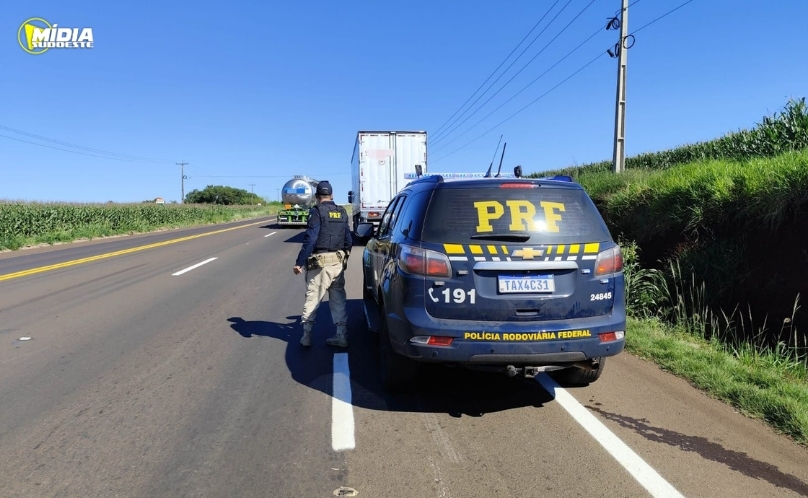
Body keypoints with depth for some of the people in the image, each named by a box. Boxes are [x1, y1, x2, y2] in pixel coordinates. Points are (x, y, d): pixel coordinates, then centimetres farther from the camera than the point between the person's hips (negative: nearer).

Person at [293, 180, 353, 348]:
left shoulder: (316, 212, -9)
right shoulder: (342, 213, 10)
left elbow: (310, 239, -17)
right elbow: (349, 240, 11)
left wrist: (299, 262, -15)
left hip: (320, 262, -6)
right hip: (338, 262, 6)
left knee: (312, 299, 4)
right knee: (338, 300, 12)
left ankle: (306, 336, 9)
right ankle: (342, 336, 14)